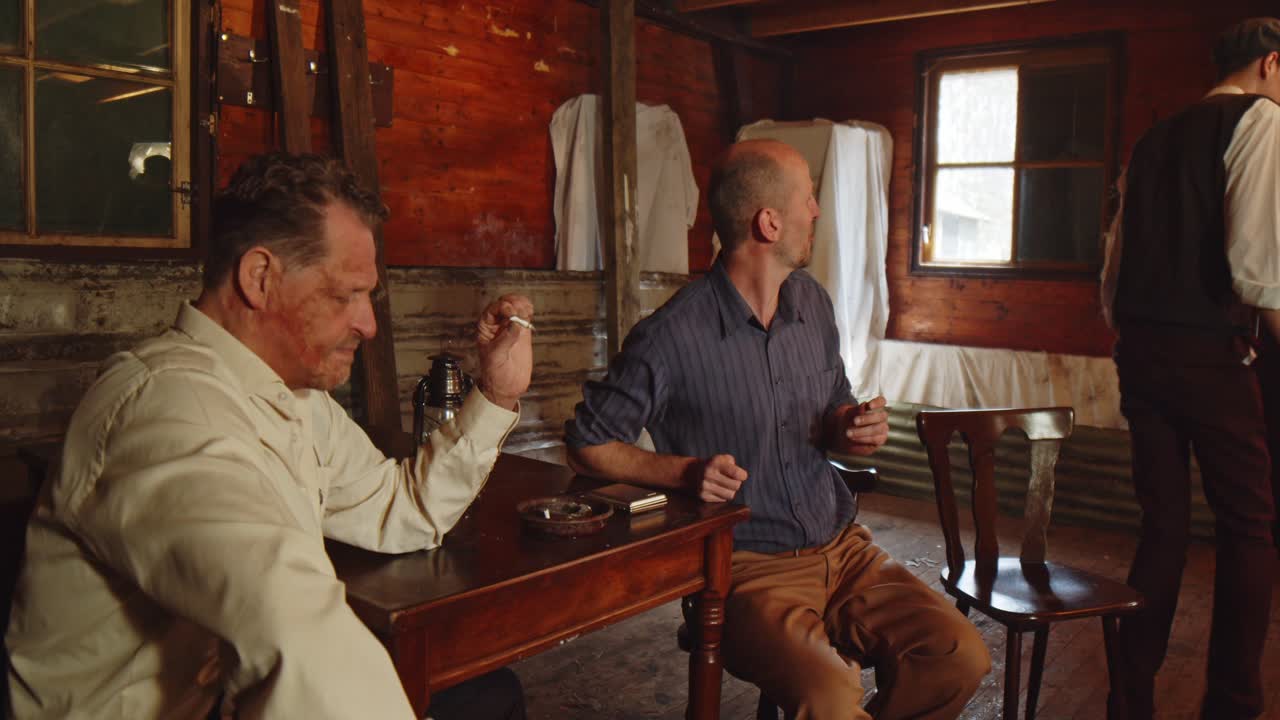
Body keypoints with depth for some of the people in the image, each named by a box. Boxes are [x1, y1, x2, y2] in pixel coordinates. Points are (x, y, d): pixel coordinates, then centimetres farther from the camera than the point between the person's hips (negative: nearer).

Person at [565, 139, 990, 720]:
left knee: (960, 656, -14)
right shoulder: (673, 336, -13)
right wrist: (684, 471, -17)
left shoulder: (813, 303, 8)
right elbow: (586, 443, -4)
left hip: (841, 545, 6)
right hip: (749, 567, -6)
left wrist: (854, 428, 0)